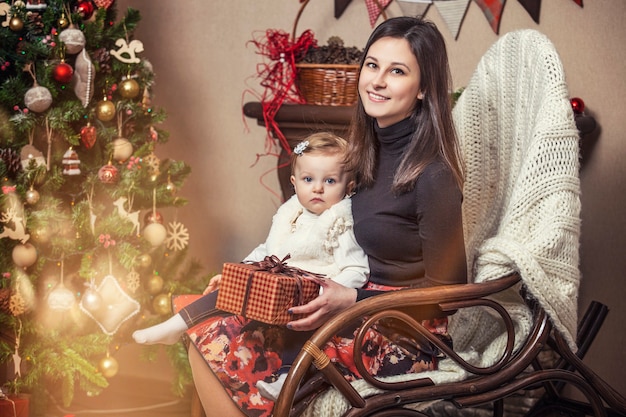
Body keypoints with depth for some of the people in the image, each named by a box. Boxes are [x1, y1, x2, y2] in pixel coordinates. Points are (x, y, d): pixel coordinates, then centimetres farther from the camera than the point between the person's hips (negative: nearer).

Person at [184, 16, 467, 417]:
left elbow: (444, 288, -13)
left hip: (404, 340, -8)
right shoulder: (371, 150, 8)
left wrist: (353, 300, -18)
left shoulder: (433, 175, -17)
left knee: (221, 343, -18)